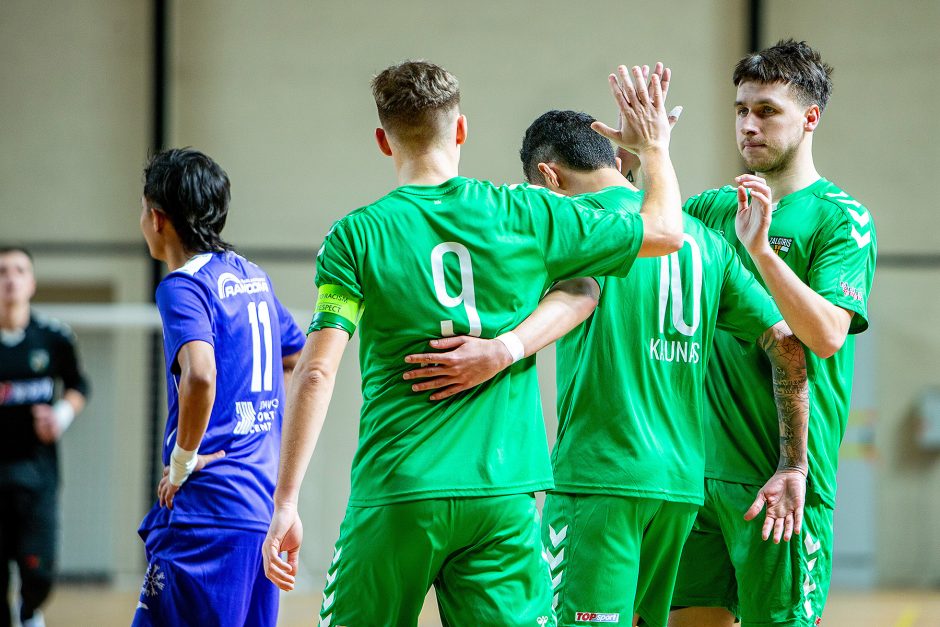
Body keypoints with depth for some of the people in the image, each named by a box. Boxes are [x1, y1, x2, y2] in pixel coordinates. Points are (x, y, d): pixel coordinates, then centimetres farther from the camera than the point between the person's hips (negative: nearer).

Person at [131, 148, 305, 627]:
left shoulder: (182, 286, -10)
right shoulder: (252, 276, 15)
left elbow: (200, 375, -27)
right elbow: (298, 355, 29)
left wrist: (184, 458, -15)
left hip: (208, 507, -9)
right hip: (264, 506, 9)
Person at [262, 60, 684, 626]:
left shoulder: (357, 236, -2)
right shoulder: (525, 214, 3)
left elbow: (317, 373, -9)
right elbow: (667, 231, 12)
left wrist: (285, 504, -6)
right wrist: (654, 147, 30)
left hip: (397, 494, -1)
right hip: (504, 494, 1)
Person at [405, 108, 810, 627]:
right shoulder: (702, 238, 17)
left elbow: (580, 293, -26)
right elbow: (787, 342, 12)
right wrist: (793, 467, 13)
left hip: (598, 477, -7)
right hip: (681, 483, 7)